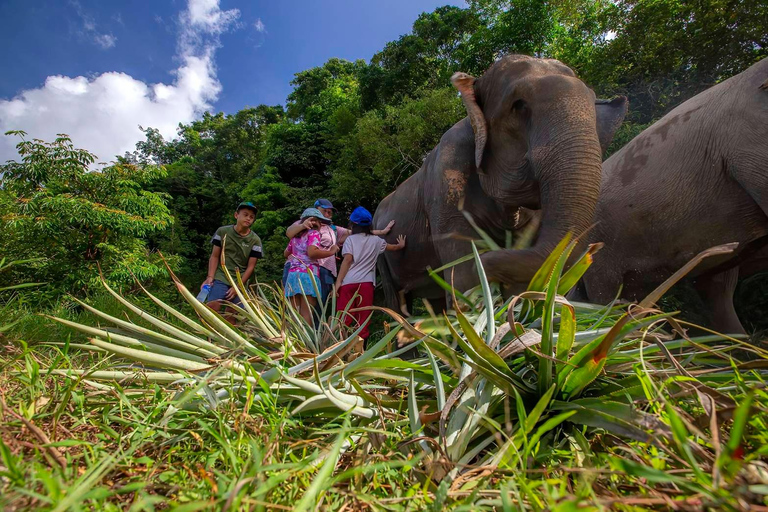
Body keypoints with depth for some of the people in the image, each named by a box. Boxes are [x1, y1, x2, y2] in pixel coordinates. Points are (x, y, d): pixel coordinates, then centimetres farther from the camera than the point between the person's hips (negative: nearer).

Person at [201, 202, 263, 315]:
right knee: (211, 308, -18)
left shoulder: (255, 240, -1)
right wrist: (210, 277, -10)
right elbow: (214, 256, 3)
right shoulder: (222, 232, 2)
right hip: (220, 278, 0)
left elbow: (250, 267, -1)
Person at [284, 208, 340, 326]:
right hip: (308, 274, -6)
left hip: (292, 274, 6)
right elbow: (312, 253, -16)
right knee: (307, 314, -8)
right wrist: (331, 252, -7)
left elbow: (286, 254, 35)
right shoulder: (313, 233, 1)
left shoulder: (295, 236, 21)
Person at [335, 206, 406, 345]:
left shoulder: (350, 239, 7)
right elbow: (394, 247, 30)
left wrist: (338, 282, -7)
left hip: (348, 282, -1)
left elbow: (347, 260, -5)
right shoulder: (375, 240, 15)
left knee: (343, 320, 0)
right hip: (366, 283, 2)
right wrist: (402, 245, 53)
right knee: (363, 322, 4)